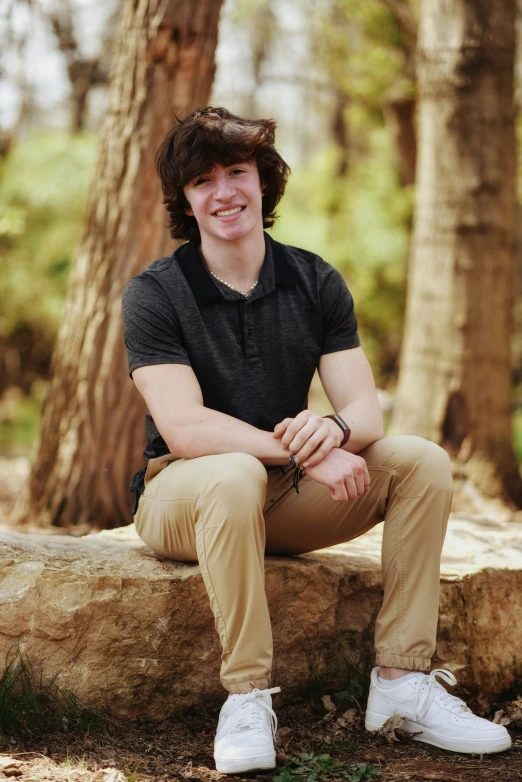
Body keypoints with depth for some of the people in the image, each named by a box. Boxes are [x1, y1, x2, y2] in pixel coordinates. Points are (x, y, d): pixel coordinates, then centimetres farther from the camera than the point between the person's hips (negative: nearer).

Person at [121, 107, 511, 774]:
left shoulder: (316, 283, 2)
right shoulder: (153, 294, -10)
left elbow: (367, 411, -5)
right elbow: (185, 430, -21)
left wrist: (335, 430, -31)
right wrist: (299, 451, -34)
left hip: (286, 497, 5)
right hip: (180, 497, -4)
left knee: (423, 462, -16)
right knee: (235, 476, -38)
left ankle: (402, 680, -17)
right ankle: (247, 698, -29)